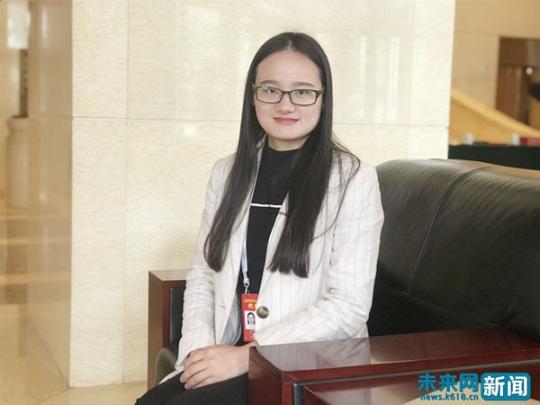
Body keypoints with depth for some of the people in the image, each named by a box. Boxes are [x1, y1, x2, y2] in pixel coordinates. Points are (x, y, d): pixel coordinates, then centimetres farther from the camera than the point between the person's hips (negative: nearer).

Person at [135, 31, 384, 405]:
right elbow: (202, 276, 11)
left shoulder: (354, 179, -6)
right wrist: (199, 349, -7)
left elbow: (349, 307, -11)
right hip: (228, 359, 4)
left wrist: (247, 356, -16)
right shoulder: (227, 173, 10)